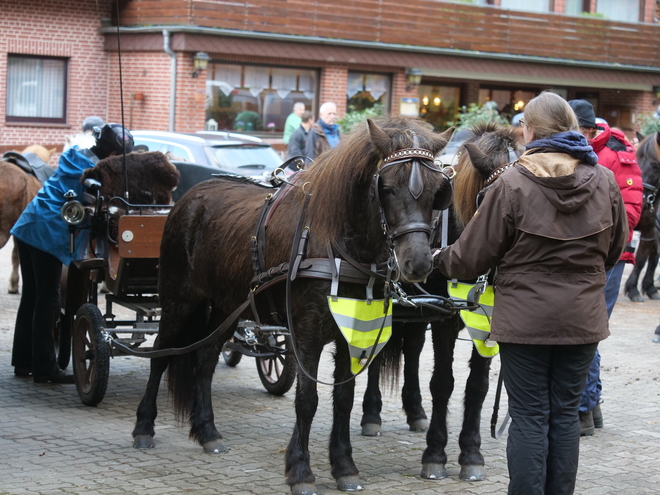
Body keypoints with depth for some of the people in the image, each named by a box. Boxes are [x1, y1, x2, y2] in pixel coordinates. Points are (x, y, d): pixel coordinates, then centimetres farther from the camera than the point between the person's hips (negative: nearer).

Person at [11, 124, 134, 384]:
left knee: (31, 295, 14)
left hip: (27, 226, 9)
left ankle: (23, 361, 21)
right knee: (47, 300, -3)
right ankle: (44, 367, 1)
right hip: (49, 233, -9)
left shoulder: (75, 157, 15)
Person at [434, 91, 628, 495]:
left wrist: (441, 258, 14)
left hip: (525, 318, -3)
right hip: (582, 320, 3)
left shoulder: (512, 185, -14)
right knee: (566, 413, 12)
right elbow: (615, 249, 12)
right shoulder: (605, 181, -2)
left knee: (529, 416, 3)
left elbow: (472, 257, -7)